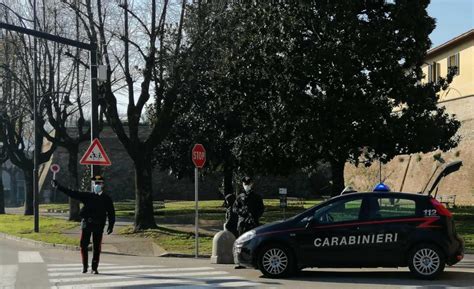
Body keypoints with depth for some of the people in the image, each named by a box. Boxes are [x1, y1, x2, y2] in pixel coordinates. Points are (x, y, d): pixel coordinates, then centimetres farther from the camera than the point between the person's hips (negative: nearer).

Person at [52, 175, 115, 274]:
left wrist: (111, 226, -4)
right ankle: (85, 266, 14)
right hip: (86, 224, 1)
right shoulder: (87, 196, 8)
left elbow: (111, 213, 6)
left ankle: (94, 268, 9)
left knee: (97, 247, 1)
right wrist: (58, 187, -2)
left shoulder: (107, 199, 5)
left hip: (99, 226, -1)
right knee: (83, 245, 0)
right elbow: (72, 193, 4)